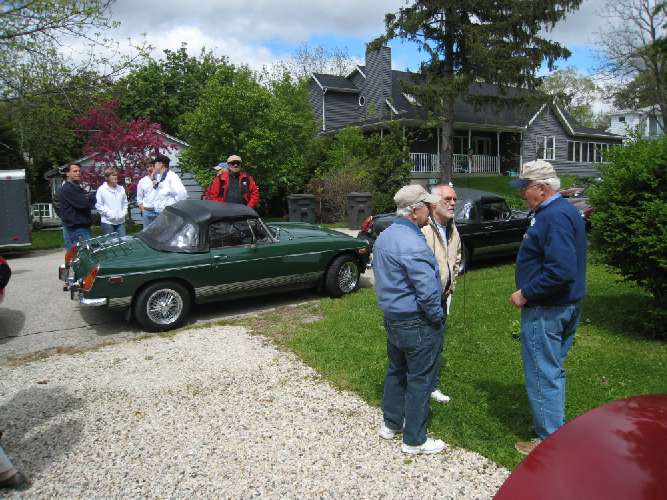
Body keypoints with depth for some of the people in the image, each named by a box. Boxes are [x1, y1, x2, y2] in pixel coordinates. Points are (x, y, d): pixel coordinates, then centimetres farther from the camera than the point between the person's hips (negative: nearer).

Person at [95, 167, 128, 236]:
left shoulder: (121, 189, 6)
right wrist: (110, 214, -14)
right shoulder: (101, 189, -6)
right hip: (107, 222, -4)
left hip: (120, 221, 4)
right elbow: (98, 206, -6)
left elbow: (125, 203, 14)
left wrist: (123, 213, -1)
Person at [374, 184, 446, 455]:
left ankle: (391, 424, 36)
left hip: (392, 317, 9)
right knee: (419, 380, 5)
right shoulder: (412, 245, -25)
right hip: (417, 323, -9)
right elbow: (428, 290, -27)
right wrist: (437, 317, -11)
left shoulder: (383, 237, 6)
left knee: (396, 371, 22)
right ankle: (414, 440, 18)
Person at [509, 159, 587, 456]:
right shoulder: (566, 210, 11)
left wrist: (525, 294, -21)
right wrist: (529, 291, 14)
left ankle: (550, 439, 15)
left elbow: (561, 271, -31)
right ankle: (555, 425, 35)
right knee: (553, 371, 21)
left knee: (543, 375, 2)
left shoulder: (554, 217, -22)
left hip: (545, 311, -10)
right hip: (566, 306, 10)